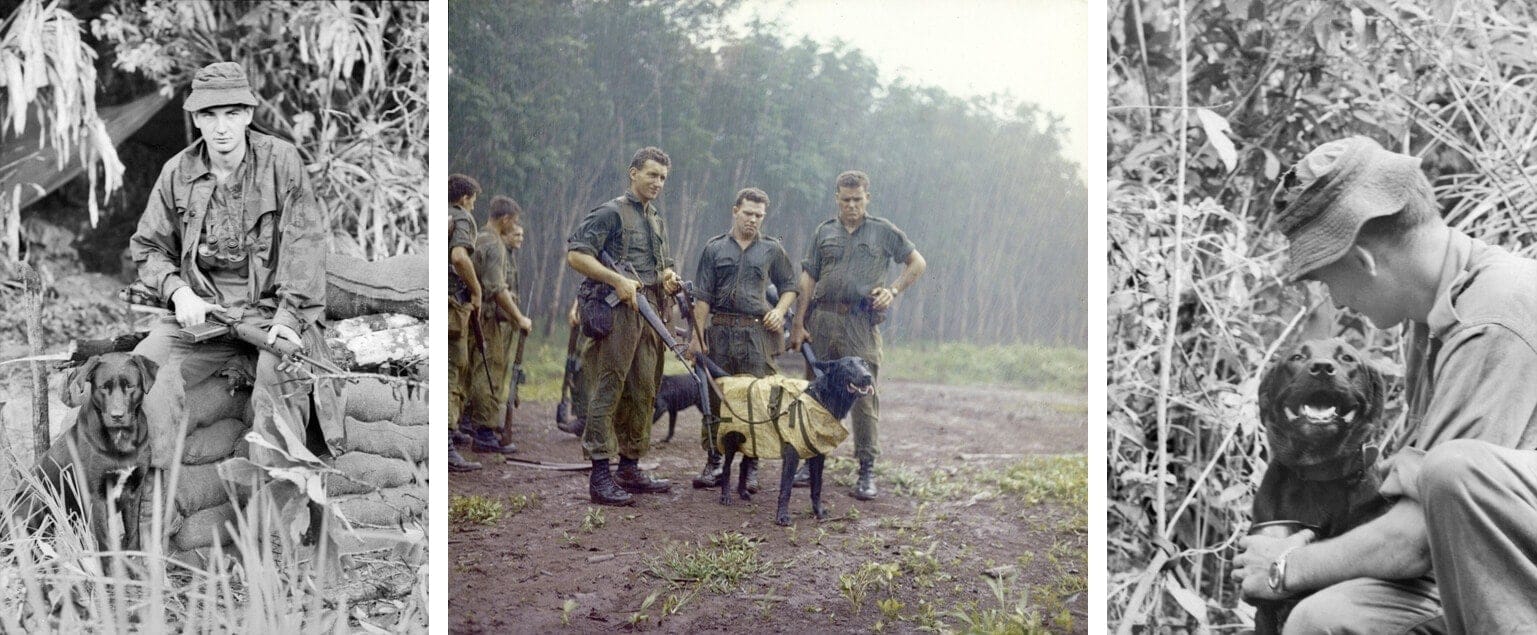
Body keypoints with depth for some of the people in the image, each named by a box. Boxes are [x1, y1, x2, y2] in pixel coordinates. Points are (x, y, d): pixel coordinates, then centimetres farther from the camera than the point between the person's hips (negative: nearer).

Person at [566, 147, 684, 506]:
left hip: (649, 313, 8)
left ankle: (630, 469, 21)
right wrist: (617, 280, -19)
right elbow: (575, 255, -11)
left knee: (643, 392, 11)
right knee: (607, 391, -8)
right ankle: (600, 476, -6)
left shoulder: (657, 222, 22)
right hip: (616, 312, -8)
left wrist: (669, 278, 9)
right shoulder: (610, 213, -3)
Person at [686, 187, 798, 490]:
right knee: (713, 397, 1)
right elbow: (702, 297, 6)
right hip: (720, 331, 1)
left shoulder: (772, 250, 11)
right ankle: (712, 463, 10)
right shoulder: (715, 249, 9)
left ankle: (751, 467, 4)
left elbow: (789, 286, 19)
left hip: (758, 333, 0)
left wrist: (779, 311, 0)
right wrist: (697, 334, -1)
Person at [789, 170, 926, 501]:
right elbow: (808, 279, 11)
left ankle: (867, 470, 0)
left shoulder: (883, 231, 7)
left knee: (864, 396, -5)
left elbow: (917, 263, 14)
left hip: (861, 323, -3)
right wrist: (798, 324, 4)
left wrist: (893, 290, -1)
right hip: (822, 320, 3)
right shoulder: (824, 232, 13)